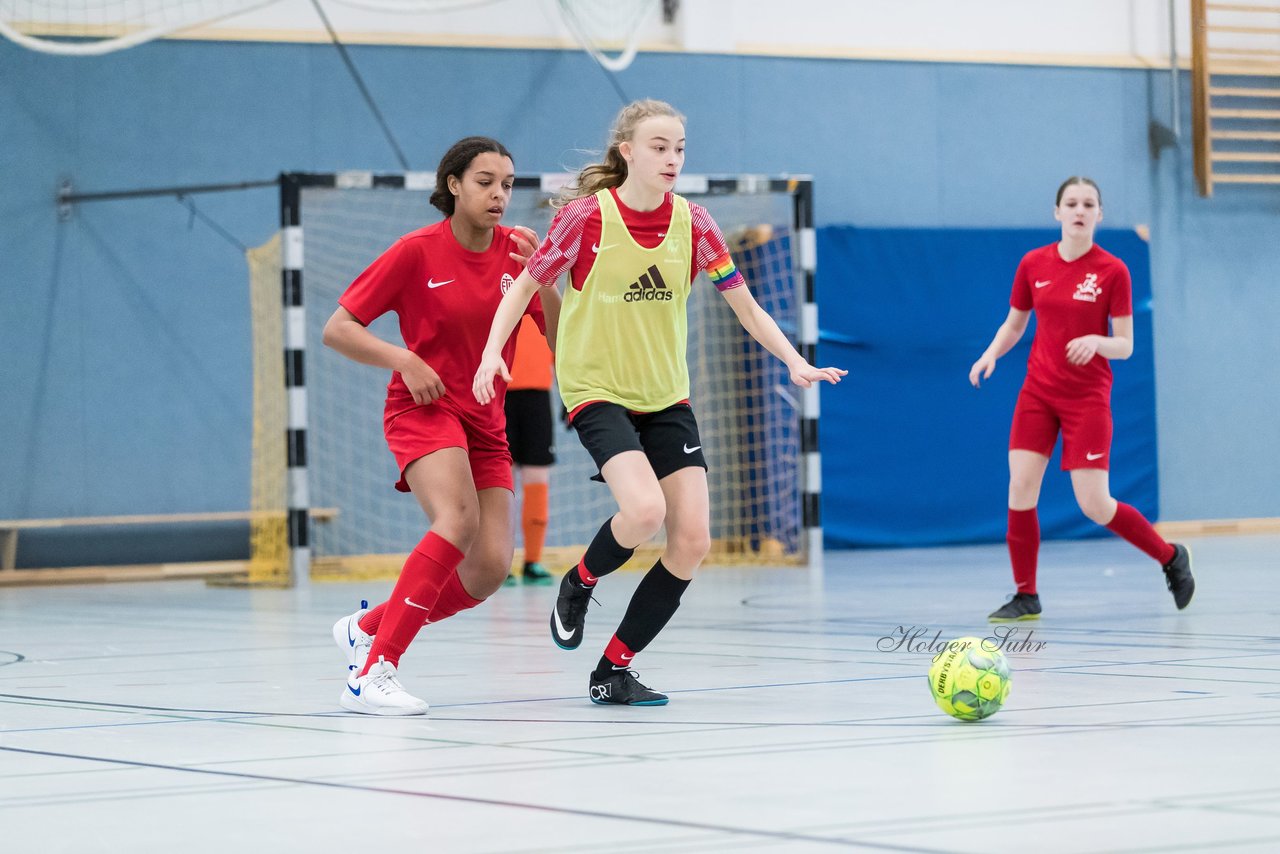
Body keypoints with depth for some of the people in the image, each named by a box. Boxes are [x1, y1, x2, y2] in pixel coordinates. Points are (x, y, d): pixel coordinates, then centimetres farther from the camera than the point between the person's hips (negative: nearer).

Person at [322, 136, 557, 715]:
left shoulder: (517, 251, 1)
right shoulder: (417, 252, -10)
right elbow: (337, 329, -7)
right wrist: (404, 359, -20)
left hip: (485, 422, 6)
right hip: (424, 408, -5)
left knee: (489, 569, -6)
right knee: (458, 521, -32)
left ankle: (367, 628, 18)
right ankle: (372, 673, -31)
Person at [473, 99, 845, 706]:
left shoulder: (691, 221, -2)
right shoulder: (586, 216, -12)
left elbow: (744, 306, 4)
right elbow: (526, 287, -2)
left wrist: (794, 361, -9)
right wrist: (493, 351, -17)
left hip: (667, 397, 5)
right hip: (596, 390, -5)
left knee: (692, 540, -6)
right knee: (644, 508, -28)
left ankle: (613, 671, 8)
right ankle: (578, 585, 6)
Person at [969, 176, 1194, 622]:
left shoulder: (1112, 271, -8)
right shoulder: (1034, 264, 2)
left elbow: (1125, 346, -7)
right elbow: (1014, 323, 15)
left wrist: (1096, 342, -28)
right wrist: (991, 353, -4)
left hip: (1087, 397, -4)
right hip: (1037, 392, 4)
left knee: (1095, 505, -7)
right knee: (1021, 489, -7)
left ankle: (1171, 557, 17)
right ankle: (1025, 596, 5)